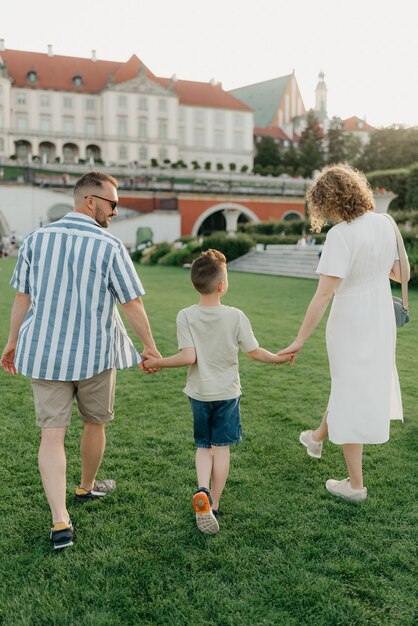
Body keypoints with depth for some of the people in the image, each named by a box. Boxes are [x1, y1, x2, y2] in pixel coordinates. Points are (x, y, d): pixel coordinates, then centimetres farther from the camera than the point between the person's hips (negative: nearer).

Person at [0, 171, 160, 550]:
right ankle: (87, 488, 41)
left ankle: (60, 522, -4)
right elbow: (133, 305, -8)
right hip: (94, 353, -2)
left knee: (52, 434, 3)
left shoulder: (36, 239, 1)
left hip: (44, 352, 3)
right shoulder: (109, 247, -11)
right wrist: (150, 348, 4)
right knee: (95, 424, 20)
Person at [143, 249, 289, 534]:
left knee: (203, 445, 15)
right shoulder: (236, 316, -12)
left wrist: (158, 362, -3)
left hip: (199, 393, 1)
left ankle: (203, 491, -9)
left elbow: (188, 357, -17)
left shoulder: (186, 316, -12)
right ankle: (214, 504, 17)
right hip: (227, 392, -1)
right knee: (221, 447, 11)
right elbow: (255, 352, -6)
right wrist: (278, 358, 13)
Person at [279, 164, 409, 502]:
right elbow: (402, 275, 8)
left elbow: (324, 294, -26)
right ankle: (319, 436, 50)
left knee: (352, 396, 6)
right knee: (351, 385, 25)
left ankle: (355, 484, 19)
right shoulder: (385, 223, -2)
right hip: (382, 319, 7)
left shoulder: (341, 235, -23)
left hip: (351, 322, -7)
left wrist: (300, 340, -22)